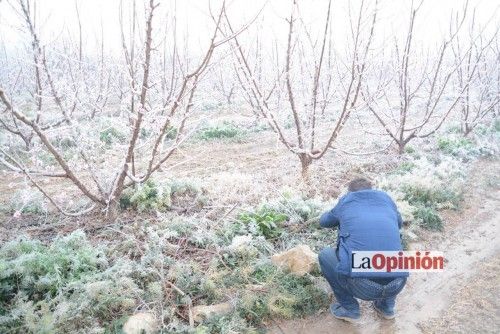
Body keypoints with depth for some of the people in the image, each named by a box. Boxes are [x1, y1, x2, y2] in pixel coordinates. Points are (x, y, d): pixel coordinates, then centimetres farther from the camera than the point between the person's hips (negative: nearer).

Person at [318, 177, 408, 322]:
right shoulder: (386, 198, 19)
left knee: (325, 255, 24)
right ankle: (387, 305, 30)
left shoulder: (345, 201, 15)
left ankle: (349, 308, 23)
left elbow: (324, 221, 35)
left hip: (360, 286, -3)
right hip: (396, 284, 4)